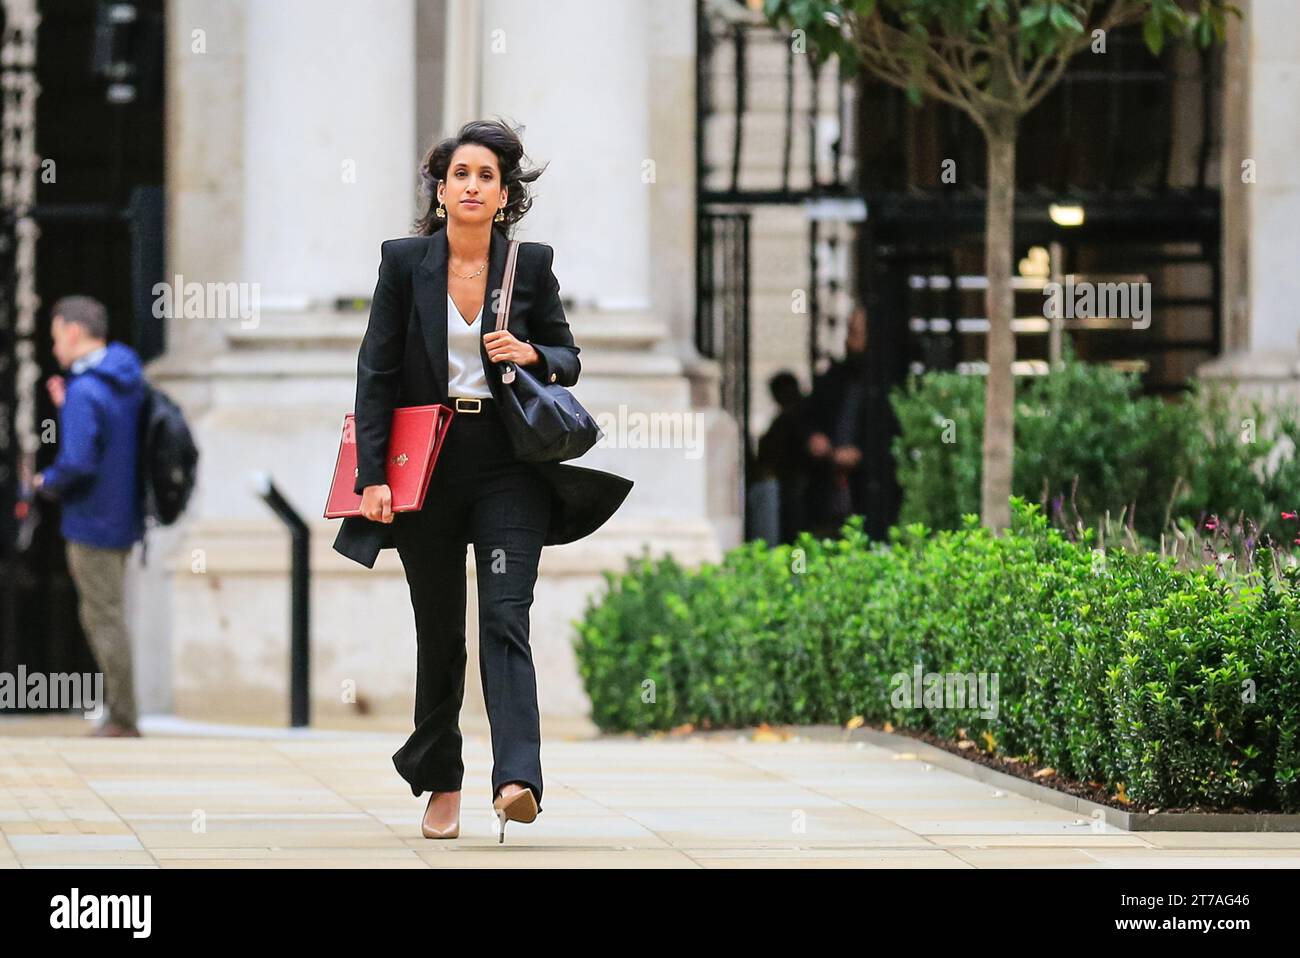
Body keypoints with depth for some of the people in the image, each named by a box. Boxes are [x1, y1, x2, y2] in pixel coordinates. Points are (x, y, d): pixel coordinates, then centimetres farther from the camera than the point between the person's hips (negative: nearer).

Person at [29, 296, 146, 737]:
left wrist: (47, 482, -8)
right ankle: (120, 711, 20)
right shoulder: (130, 383, 8)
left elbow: (78, 464, -28)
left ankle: (122, 720, 3)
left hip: (93, 522, -9)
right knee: (100, 616, 18)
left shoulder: (85, 392, -20)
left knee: (105, 619, -1)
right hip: (124, 517, 9)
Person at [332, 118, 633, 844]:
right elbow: (377, 372, 0)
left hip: (508, 464, -1)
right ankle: (440, 784, 21)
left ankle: (518, 781, -27)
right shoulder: (405, 262, 2)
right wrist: (373, 475, -7)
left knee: (506, 618, -15)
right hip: (427, 464, 1)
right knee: (439, 633, 8)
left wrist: (531, 354, -12)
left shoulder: (532, 263, 3)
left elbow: (570, 362, 11)